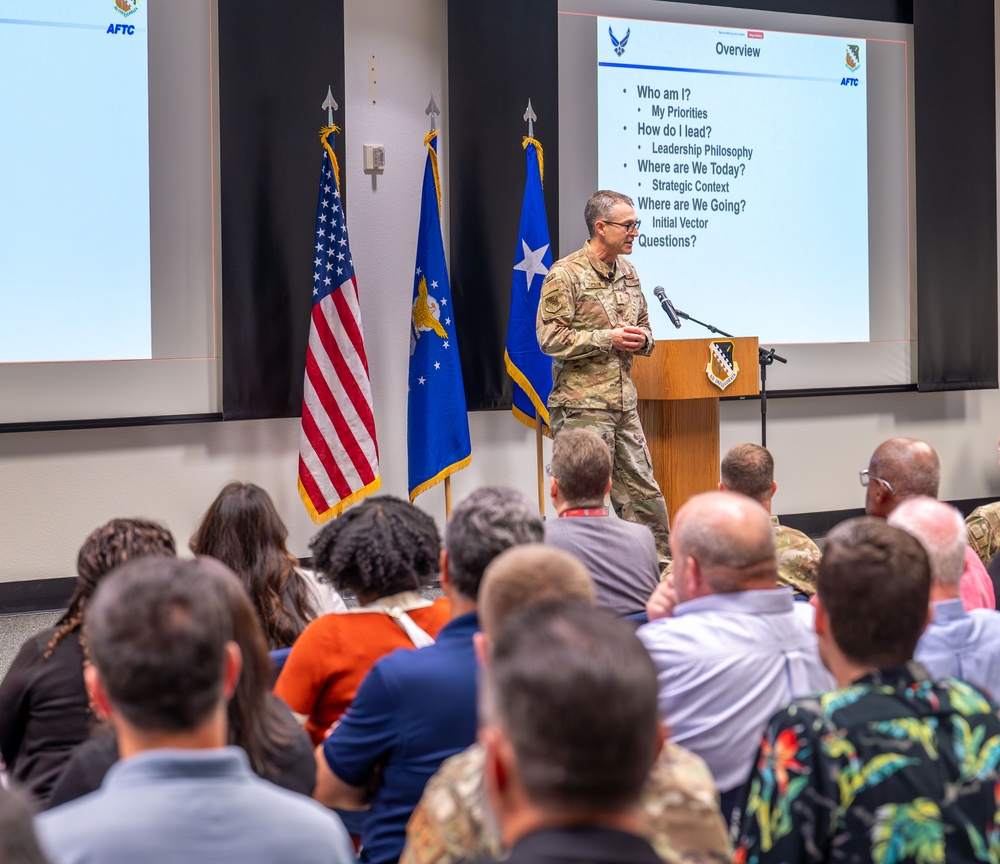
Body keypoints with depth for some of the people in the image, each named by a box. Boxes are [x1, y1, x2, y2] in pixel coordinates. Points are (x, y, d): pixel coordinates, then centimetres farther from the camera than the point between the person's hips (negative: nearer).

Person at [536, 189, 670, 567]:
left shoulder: (628, 273, 15)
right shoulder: (565, 275, -9)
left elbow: (643, 325, 27)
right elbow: (550, 337, -16)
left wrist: (641, 340, 3)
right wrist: (607, 339, -17)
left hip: (624, 403, 7)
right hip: (581, 404, -7)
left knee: (643, 490, 10)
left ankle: (662, 564, 18)